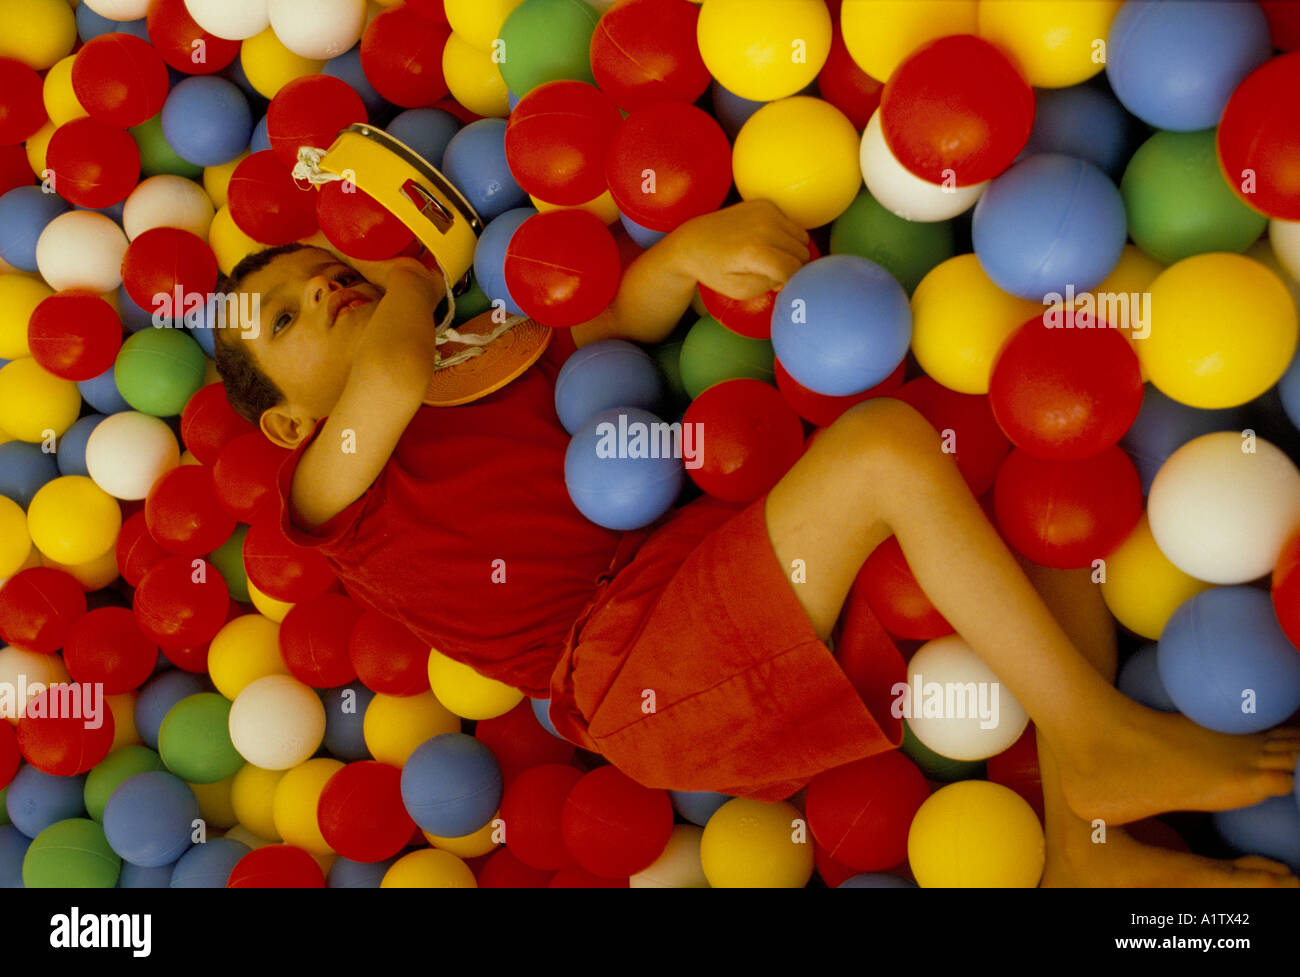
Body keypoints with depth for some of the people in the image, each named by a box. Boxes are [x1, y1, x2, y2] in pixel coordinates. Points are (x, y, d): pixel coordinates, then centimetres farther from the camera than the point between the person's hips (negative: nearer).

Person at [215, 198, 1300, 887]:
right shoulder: (327, 487, 4)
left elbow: (630, 314, 17)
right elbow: (393, 374, -16)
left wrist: (693, 244, -6)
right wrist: (408, 287, 6)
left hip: (707, 568, 8)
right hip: (634, 672, -8)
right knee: (886, 441, -26)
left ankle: (1088, 853, 1)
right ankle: (1101, 742, -13)